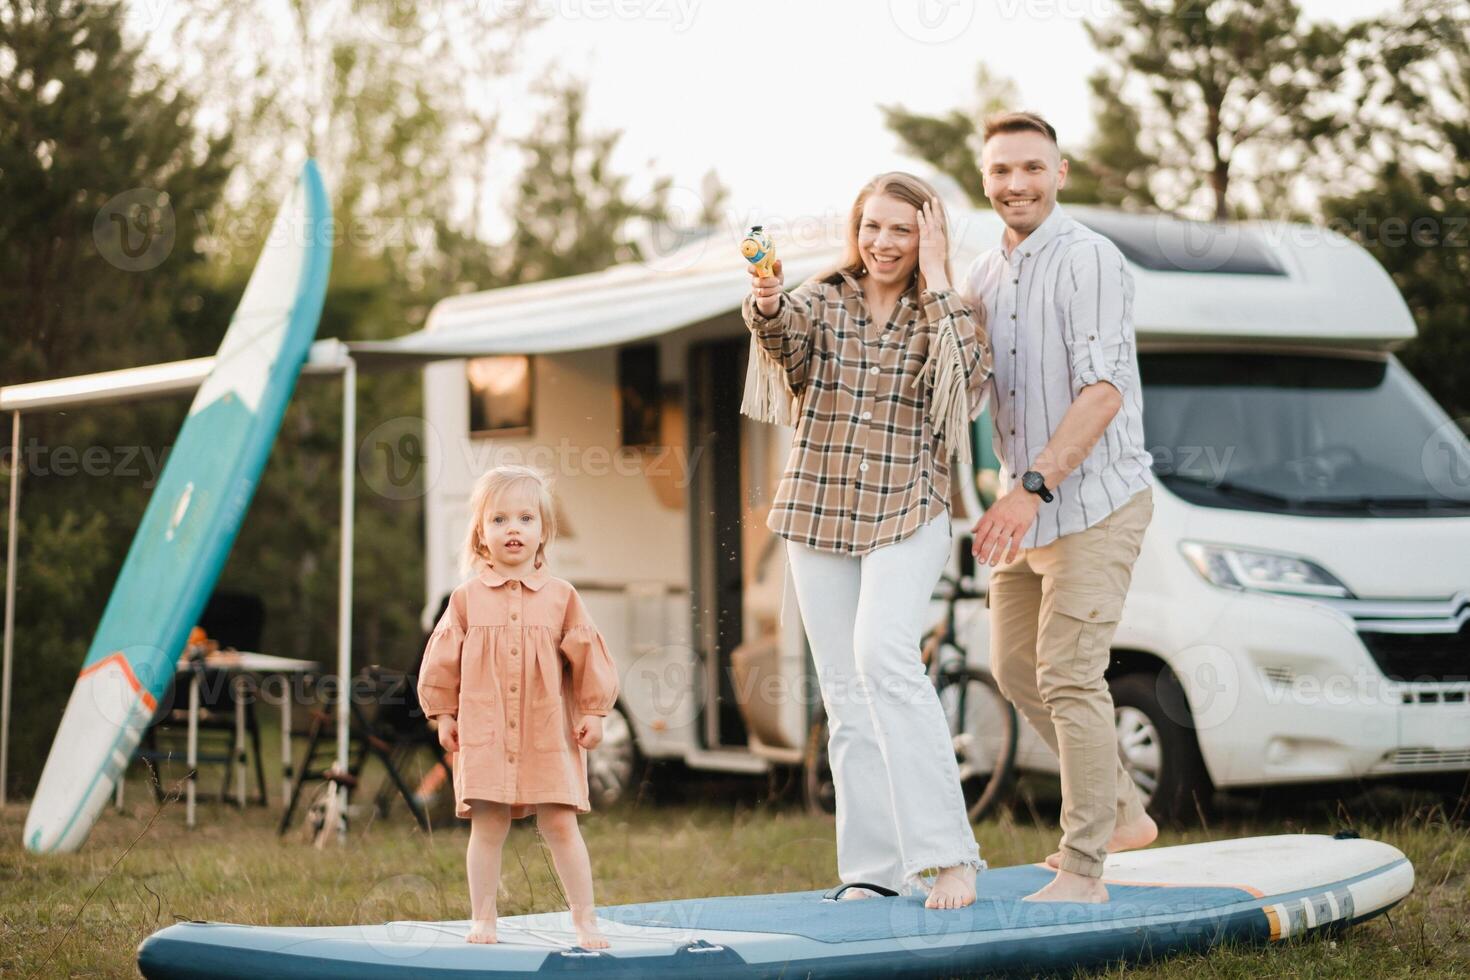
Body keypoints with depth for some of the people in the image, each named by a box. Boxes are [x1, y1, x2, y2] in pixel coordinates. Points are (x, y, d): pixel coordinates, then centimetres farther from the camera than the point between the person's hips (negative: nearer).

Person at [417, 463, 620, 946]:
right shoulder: (467, 597, 2)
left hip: (548, 734, 0)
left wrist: (592, 712, 4)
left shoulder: (560, 596, 2)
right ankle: (482, 918, 14)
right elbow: (444, 658, 7)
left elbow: (585, 655, 6)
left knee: (560, 826, 0)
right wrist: (443, 714, 6)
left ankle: (585, 919, 8)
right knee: (487, 828, 4)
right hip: (484, 736, 0)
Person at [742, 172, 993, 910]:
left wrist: (935, 278, -12)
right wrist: (768, 308, -38)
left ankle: (946, 852, -23)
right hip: (818, 516, 3)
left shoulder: (941, 315, 3)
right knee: (844, 691, 3)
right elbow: (786, 342, -16)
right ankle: (874, 870, 8)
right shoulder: (823, 300, 6)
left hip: (907, 515, -3)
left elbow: (970, 370, -18)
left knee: (883, 655, -24)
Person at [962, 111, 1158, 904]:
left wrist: (1033, 488, -29)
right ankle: (1122, 813, 30)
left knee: (1067, 677, -11)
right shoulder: (982, 277, 11)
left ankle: (1083, 867, -2)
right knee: (1015, 668, 15)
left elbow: (1102, 392, -22)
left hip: (1093, 503, -9)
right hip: (1026, 507, 9)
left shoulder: (1088, 261, -13)